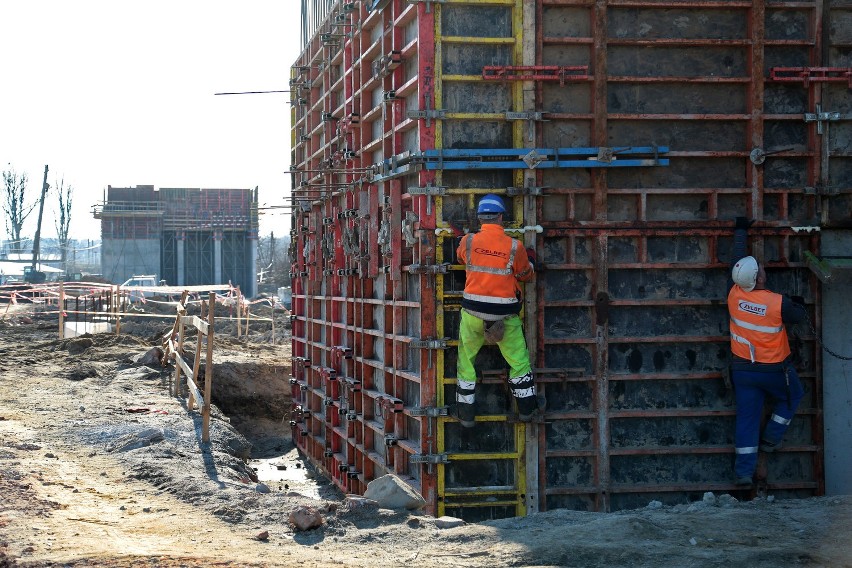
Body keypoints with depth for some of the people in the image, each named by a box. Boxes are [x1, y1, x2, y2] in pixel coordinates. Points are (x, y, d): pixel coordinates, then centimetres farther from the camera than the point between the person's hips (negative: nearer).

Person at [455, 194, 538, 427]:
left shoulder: (468, 242, -7)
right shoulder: (514, 247, -9)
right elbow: (526, 275, 6)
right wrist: (531, 259, 27)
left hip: (473, 312, 1)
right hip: (505, 316, -1)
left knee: (466, 360, 15)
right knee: (518, 360, 15)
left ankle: (466, 414, 16)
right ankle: (526, 409, 21)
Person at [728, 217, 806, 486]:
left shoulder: (735, 294, -14)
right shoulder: (778, 303, -24)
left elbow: (738, 259, 2)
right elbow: (797, 316, -4)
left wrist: (741, 230, 15)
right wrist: (798, 303, 20)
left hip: (742, 369, 4)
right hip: (774, 370, -4)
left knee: (746, 416, 8)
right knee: (792, 396, 26)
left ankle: (744, 471, 7)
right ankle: (771, 438, 23)